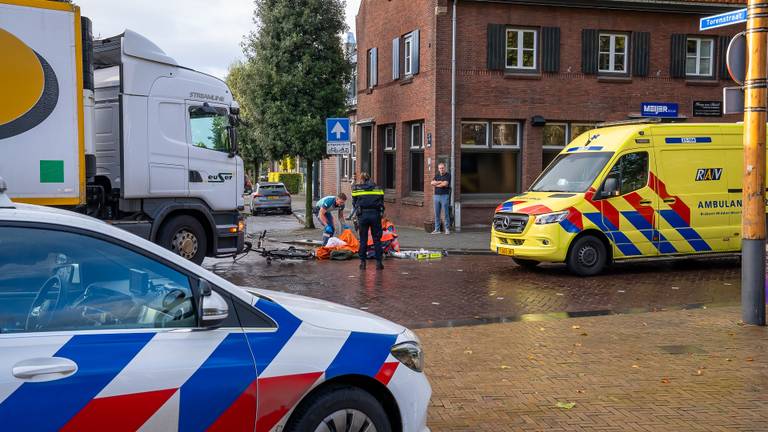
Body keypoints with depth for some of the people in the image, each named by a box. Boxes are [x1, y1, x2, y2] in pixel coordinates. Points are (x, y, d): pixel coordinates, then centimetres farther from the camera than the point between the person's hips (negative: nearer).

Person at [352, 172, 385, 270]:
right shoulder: (378, 188, 14)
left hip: (363, 215, -1)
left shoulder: (356, 188, 10)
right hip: (375, 214, 1)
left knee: (363, 240, 8)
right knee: (377, 239, 7)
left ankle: (363, 262, 8)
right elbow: (382, 203, 14)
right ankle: (379, 262, 7)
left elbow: (354, 204, 12)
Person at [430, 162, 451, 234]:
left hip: (444, 196, -5)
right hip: (436, 196, 5)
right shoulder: (437, 175, 15)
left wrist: (436, 184, -2)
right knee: (437, 214, 6)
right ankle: (437, 229, 10)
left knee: (446, 213, -3)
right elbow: (432, 183, 1)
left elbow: (445, 184, -16)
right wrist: (440, 182, -9)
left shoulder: (448, 175, -2)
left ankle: (447, 229, 2)